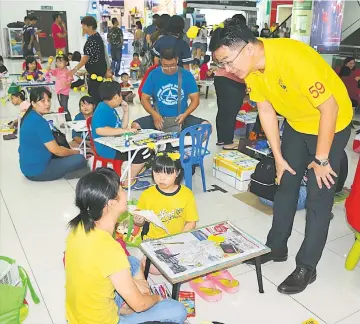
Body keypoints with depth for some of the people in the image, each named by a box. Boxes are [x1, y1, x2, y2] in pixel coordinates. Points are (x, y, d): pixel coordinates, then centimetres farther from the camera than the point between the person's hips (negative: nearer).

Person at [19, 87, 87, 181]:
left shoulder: (30, 116, 7)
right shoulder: (39, 122, -22)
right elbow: (55, 150, -19)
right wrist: (75, 152, -1)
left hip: (28, 167, 10)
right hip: (37, 171, -10)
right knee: (80, 159, -10)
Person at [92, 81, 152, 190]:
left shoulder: (111, 109, 11)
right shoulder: (103, 110, -21)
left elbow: (122, 127, 16)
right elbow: (99, 130, -38)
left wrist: (126, 111, 4)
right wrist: (124, 130, -34)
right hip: (108, 149, -11)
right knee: (144, 153, -17)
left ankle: (139, 169, 33)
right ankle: (129, 181, -8)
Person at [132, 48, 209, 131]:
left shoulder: (187, 75, 0)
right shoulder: (153, 75, 0)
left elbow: (195, 99, 2)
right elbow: (145, 98, 3)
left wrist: (185, 114, -15)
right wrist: (154, 114, -15)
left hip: (181, 118, 0)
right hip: (159, 118, 0)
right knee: (135, 126, -26)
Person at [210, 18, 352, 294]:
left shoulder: (294, 59, -36)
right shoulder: (249, 65, -13)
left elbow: (329, 107, -29)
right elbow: (266, 110, -4)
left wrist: (321, 159, -21)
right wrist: (279, 157, -1)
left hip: (331, 123, -6)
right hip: (296, 124, 7)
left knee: (319, 198, -3)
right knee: (286, 185, 12)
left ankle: (306, 267, 11)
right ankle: (276, 247, 28)